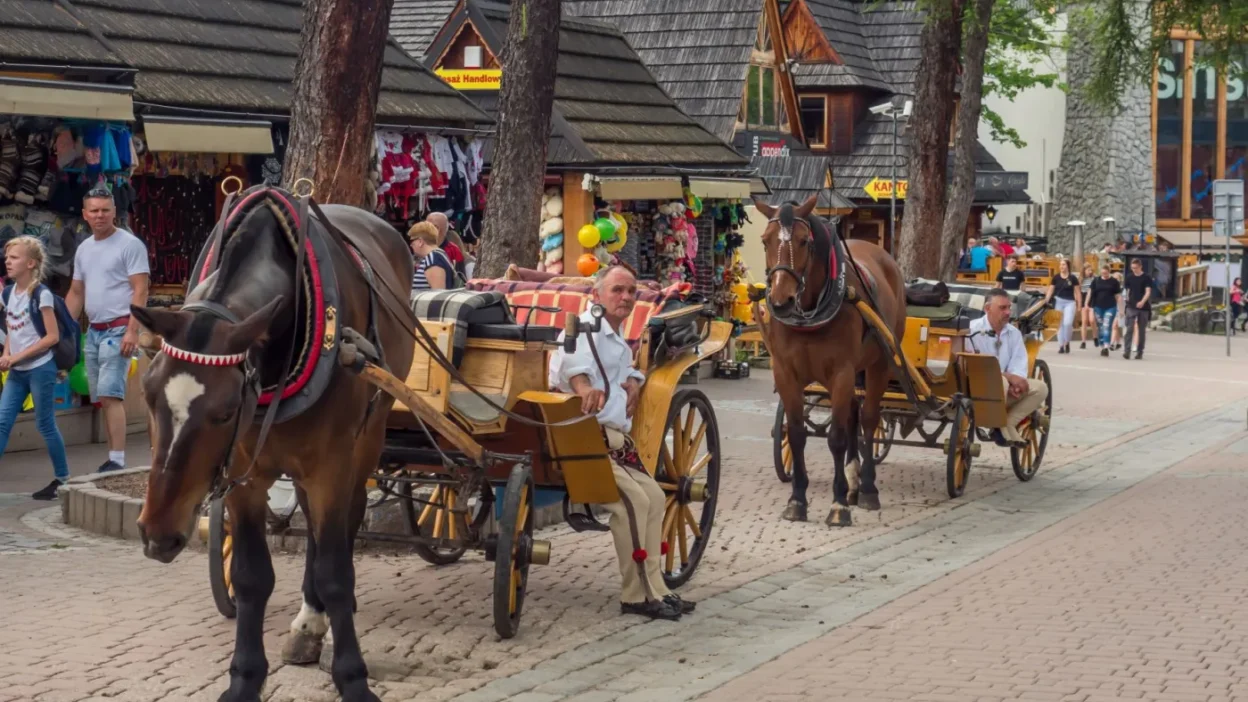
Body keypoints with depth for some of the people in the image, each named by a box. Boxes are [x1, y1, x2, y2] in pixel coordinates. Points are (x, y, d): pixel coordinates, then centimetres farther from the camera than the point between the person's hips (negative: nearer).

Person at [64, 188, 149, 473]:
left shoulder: (130, 244, -8)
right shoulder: (84, 249, 15)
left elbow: (140, 291, -13)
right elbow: (76, 293, 21)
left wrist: (132, 331, -22)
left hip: (118, 329, -8)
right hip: (93, 331, 8)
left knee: (110, 394, -16)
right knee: (102, 398, 9)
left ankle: (117, 461, -17)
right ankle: (113, 457, 15)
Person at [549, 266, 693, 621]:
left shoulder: (618, 341, 22)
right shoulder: (588, 326, -8)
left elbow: (625, 367, 43)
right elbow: (575, 362, -30)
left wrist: (633, 380, 16)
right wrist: (583, 387, -55)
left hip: (612, 437, 10)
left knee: (654, 497, 6)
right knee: (633, 499, -22)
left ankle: (654, 589, 12)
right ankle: (637, 595, -14)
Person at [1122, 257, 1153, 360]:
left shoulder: (1147, 278, -3)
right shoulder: (1129, 277, 7)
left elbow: (1148, 292, -12)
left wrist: (1142, 301, -29)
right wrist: (1128, 300, 11)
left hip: (1143, 308, -1)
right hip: (1131, 307, 1)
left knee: (1142, 330, 6)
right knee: (1129, 329, -11)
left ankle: (1140, 352, 14)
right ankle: (1126, 351, -16)